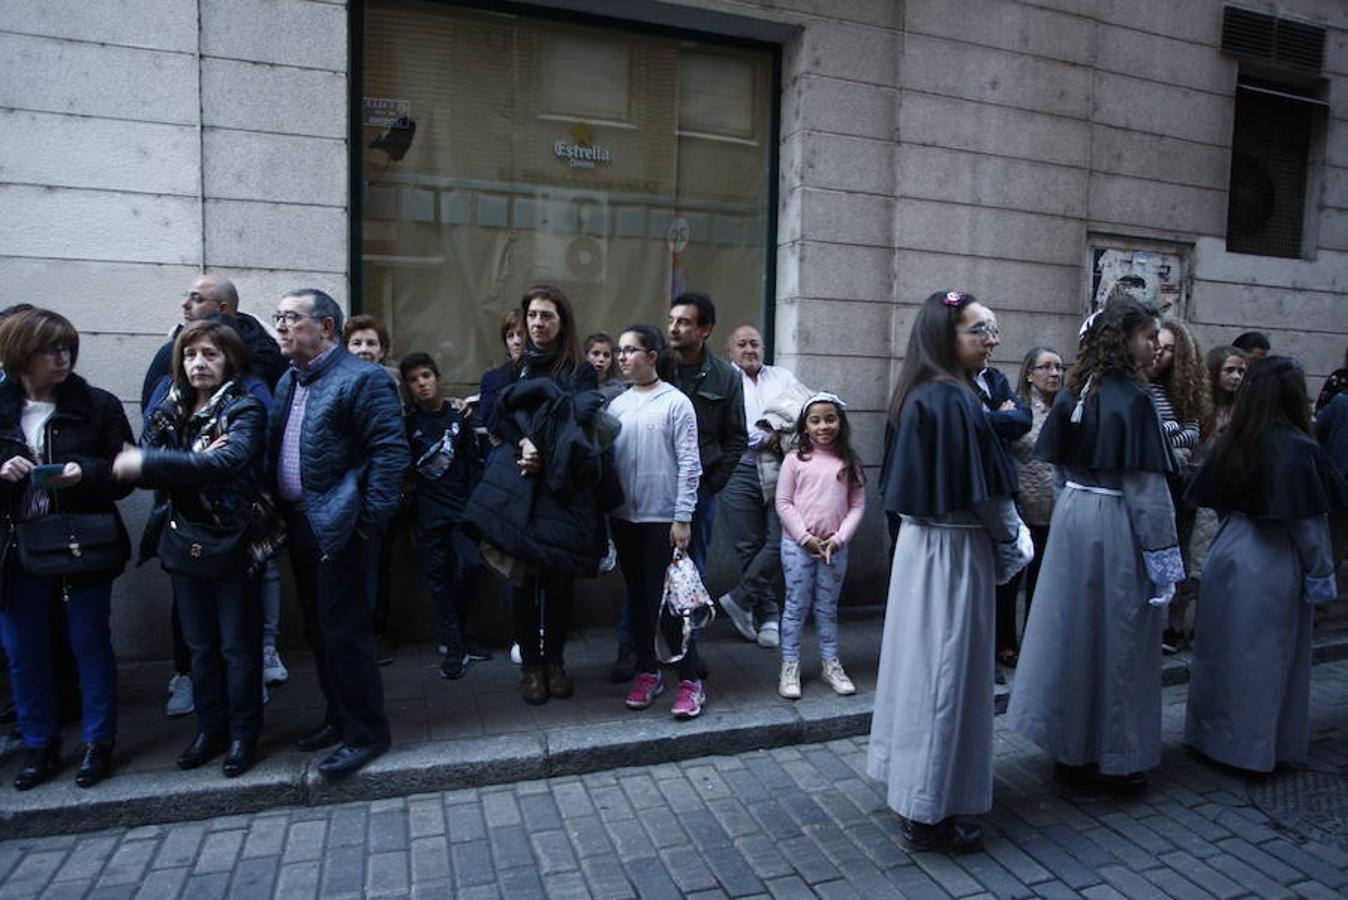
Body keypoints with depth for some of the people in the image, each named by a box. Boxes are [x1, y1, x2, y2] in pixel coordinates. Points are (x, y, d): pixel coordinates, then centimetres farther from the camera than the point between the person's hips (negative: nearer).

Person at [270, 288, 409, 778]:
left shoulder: (362, 379, -12)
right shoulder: (287, 382, 14)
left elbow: (390, 452, -18)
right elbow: (273, 450, 18)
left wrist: (368, 522, -19)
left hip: (341, 529, -8)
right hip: (300, 526, 9)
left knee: (345, 632, -2)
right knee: (319, 629, 17)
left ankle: (366, 733, 14)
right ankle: (339, 717, 34)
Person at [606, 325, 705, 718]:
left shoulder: (676, 402, -6)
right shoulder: (617, 405, 8)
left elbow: (689, 464, -9)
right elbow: (606, 459, 11)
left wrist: (683, 517, -13)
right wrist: (605, 509, 6)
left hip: (663, 516, -5)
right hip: (624, 516, 5)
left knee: (666, 599, -3)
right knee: (638, 596, 13)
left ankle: (689, 680, 10)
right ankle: (647, 672, 27)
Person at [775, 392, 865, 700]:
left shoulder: (849, 462, 4)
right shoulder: (795, 459, -3)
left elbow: (857, 505, 3)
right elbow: (783, 503, -5)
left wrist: (839, 538, -8)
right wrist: (806, 537, -11)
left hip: (834, 546, 2)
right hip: (798, 544, -2)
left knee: (827, 607, 13)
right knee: (797, 606, 5)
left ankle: (830, 664, 25)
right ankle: (790, 667, 14)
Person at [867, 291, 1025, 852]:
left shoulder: (917, 395, 7)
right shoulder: (954, 398, -20)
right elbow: (983, 491, -18)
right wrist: (1008, 545, 0)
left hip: (921, 541, 9)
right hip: (955, 551, -9)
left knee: (919, 660, 18)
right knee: (948, 668, 2)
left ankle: (907, 781, 34)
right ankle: (930, 812, 16)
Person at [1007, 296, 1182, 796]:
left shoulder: (1075, 392, 5)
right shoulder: (1133, 399, -16)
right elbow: (1145, 486, -16)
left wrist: (1076, 504, 19)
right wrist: (1162, 555, -10)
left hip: (1072, 517, 7)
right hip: (1116, 527, -7)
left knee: (1074, 631, 15)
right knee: (1115, 640, 6)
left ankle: (1069, 747, 29)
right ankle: (1111, 758, 21)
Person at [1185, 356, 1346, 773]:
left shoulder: (1230, 443, -1)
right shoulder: (1299, 450, -16)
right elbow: (1308, 523, -11)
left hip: (1227, 556, 5)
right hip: (1274, 567, -5)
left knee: (1221, 650, 15)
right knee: (1267, 658, 8)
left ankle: (1210, 733, 28)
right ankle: (1257, 747, 20)